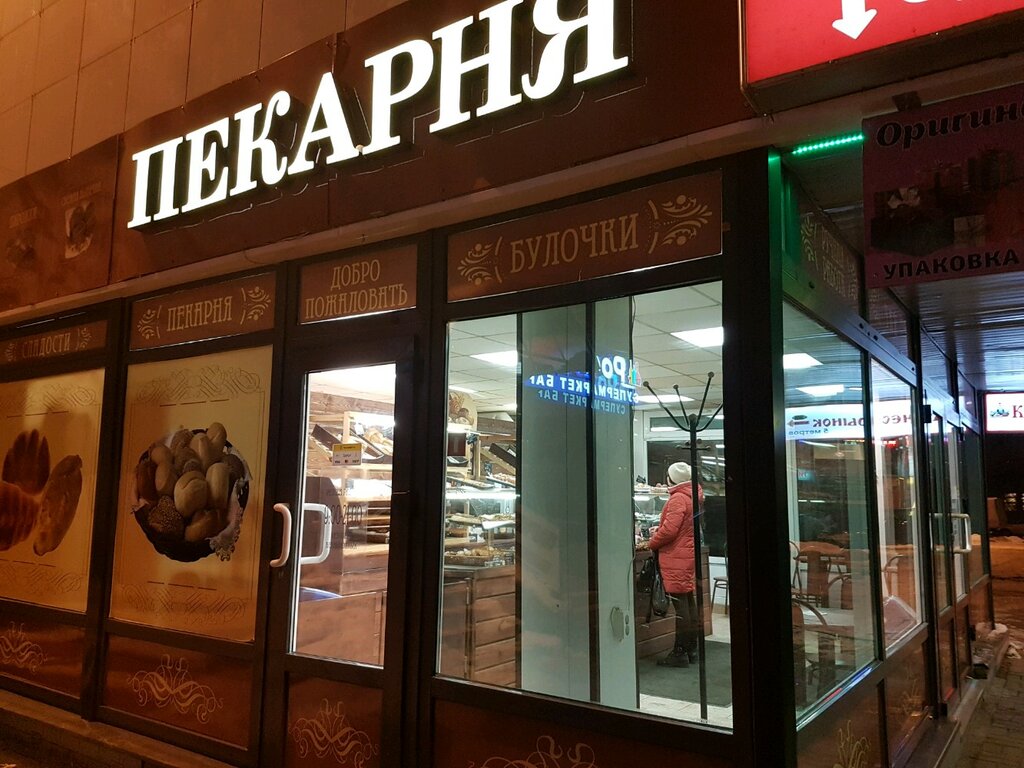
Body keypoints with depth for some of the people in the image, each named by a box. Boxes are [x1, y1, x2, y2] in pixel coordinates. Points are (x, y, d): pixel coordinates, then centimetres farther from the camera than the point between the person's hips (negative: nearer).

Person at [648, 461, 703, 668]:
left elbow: (670, 529, -21)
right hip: (689, 553, 9)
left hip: (676, 558, -9)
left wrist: (653, 542, -6)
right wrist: (659, 531, 17)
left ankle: (679, 652, 0)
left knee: (680, 605, -5)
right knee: (689, 602, 13)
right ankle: (691, 649, 21)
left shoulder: (678, 499, -15)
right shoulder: (693, 496, 13)